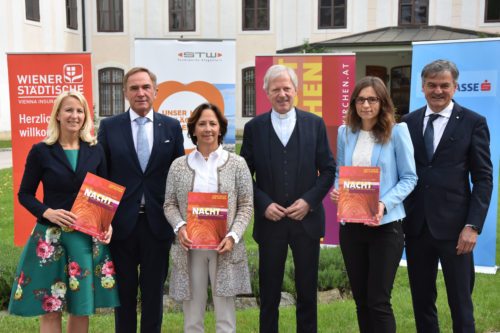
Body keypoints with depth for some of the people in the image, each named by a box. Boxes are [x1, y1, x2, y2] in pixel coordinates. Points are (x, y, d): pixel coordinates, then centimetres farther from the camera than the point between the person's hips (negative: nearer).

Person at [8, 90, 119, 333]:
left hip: (89, 237, 2)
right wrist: (47, 212, -17)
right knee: (50, 307, 4)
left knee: (82, 307, 10)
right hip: (51, 236, -2)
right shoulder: (41, 151, -3)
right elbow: (24, 194, 0)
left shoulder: (95, 150, 4)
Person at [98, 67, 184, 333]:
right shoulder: (109, 127, 1)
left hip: (158, 221, 1)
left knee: (154, 290, 12)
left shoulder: (172, 127, 3)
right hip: (121, 221, 0)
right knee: (124, 290, 13)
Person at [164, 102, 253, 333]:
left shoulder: (237, 163, 3)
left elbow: (246, 206, 2)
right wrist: (180, 227, -12)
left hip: (224, 247, -1)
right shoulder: (179, 165, 6)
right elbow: (170, 204, 7)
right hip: (190, 247, 1)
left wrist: (233, 236, -11)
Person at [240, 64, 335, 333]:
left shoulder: (314, 124, 2)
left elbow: (328, 169, 2)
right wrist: (264, 204, -10)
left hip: (307, 219, 0)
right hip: (270, 221, 0)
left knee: (307, 290, 11)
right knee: (269, 291, 10)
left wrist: (309, 201, -10)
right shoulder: (254, 127, 2)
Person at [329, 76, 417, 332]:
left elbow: (409, 177, -5)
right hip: (351, 224, 4)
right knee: (360, 298, 13)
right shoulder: (345, 132, 7)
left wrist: (384, 204, -20)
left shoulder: (397, 131, -5)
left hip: (385, 225, -4)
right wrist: (336, 190, -8)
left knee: (378, 300, -1)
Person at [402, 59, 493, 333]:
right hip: (416, 225, 3)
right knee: (421, 299, 13)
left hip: (453, 226, -3)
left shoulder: (473, 122, -1)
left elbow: (483, 178, -3)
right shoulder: (409, 122, 8)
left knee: (460, 301, 6)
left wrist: (473, 226, -11)